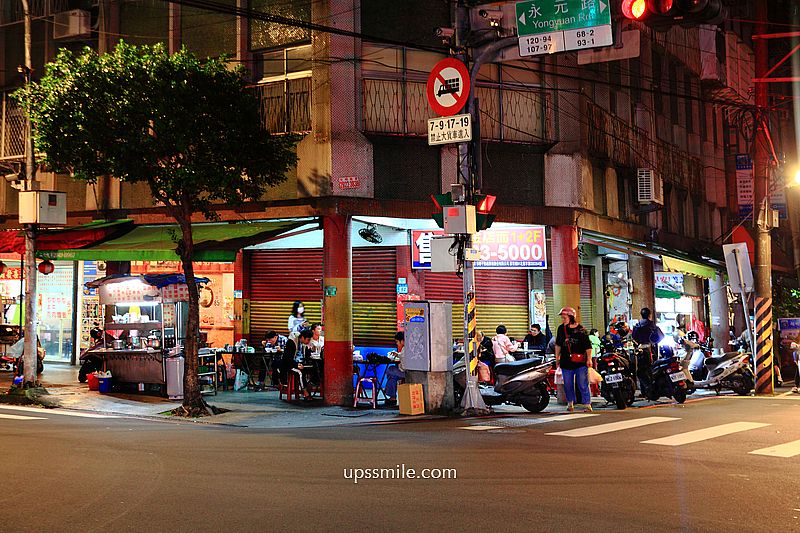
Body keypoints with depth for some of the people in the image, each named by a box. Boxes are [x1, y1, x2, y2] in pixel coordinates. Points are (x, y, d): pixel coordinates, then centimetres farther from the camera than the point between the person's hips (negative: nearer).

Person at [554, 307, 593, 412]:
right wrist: (557, 358, 18)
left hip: (580, 362, -4)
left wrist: (589, 359, -10)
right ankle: (570, 403, 25)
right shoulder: (561, 329, 7)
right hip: (566, 362, 4)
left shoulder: (580, 330, -7)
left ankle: (587, 404, 2)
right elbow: (558, 344, 18)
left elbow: (588, 346, -5)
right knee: (568, 385, 11)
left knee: (583, 385, -3)